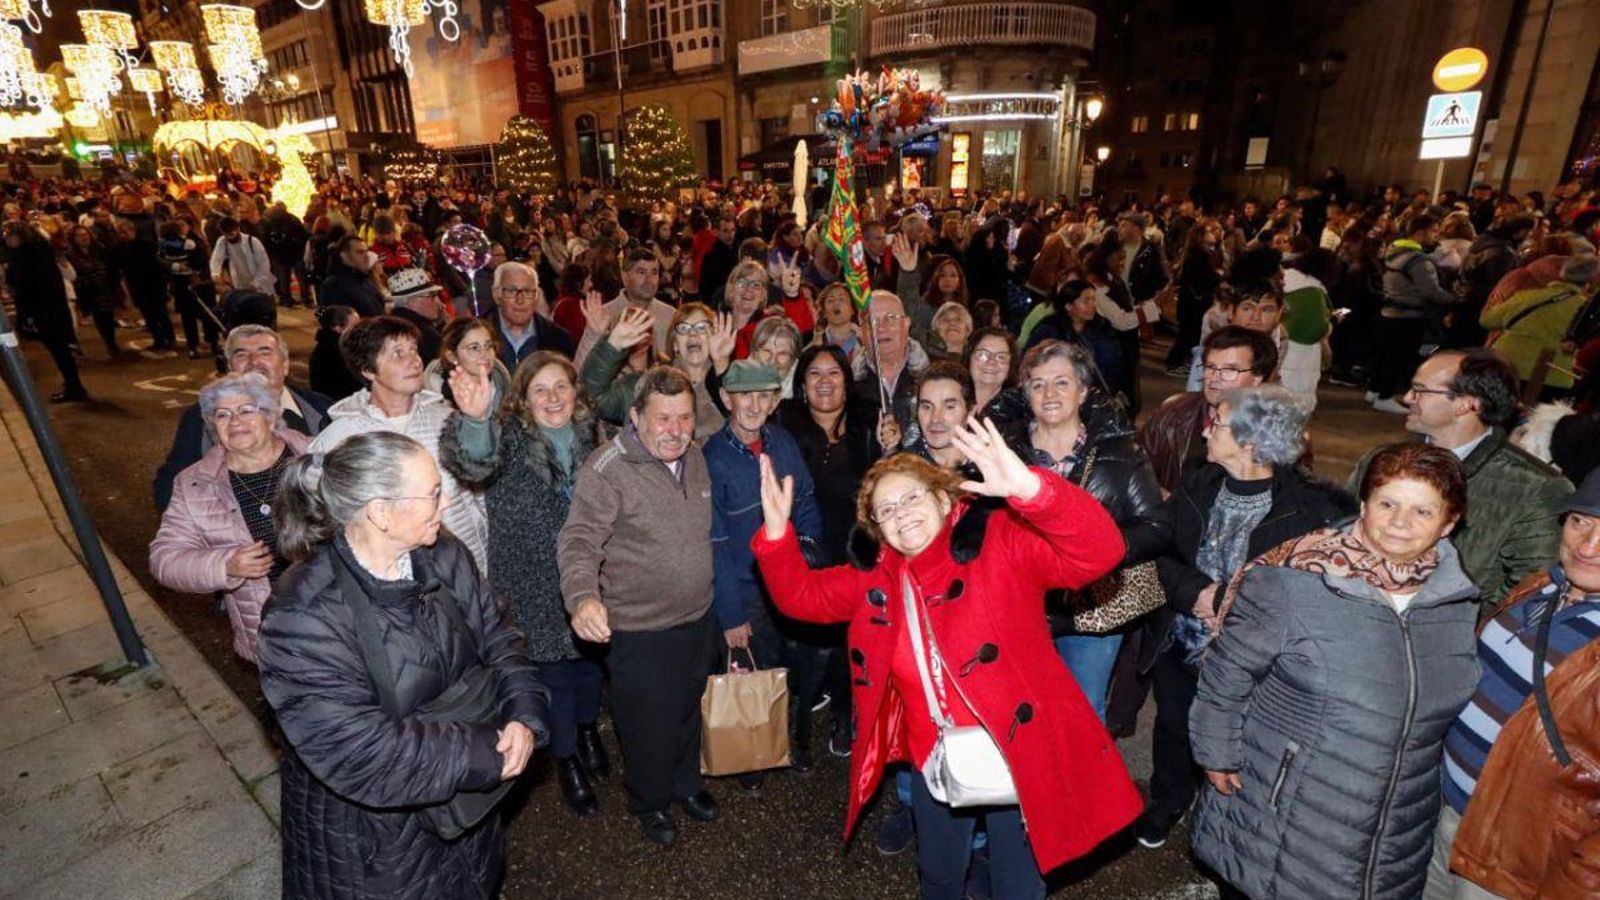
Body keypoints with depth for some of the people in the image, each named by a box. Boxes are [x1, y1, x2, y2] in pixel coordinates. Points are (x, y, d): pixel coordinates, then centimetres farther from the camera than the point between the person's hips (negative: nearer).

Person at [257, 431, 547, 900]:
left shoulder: (443, 556, -11)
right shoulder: (304, 618, -29)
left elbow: (497, 638, -5)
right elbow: (363, 755, -31)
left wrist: (524, 719, -22)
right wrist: (489, 753, -26)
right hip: (369, 835, -5)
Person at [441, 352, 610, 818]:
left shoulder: (588, 431, -2)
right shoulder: (510, 437, -16)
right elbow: (473, 462, -41)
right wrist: (475, 419, -60)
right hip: (534, 583, -4)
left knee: (590, 658, 21)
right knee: (554, 672, 10)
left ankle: (587, 727, 51)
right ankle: (566, 759, 35)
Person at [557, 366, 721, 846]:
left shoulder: (695, 457, 1)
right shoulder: (608, 469, -21)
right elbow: (579, 539, -29)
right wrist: (582, 596, -48)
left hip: (698, 617, 6)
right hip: (639, 629, -6)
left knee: (688, 711, 26)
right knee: (649, 725, 13)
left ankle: (686, 782, 52)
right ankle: (650, 801, 42)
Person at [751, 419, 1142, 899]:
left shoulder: (1001, 541, -18)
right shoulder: (876, 577, -1)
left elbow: (1099, 551, -29)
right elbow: (802, 594, 5)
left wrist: (1029, 489, -47)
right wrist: (776, 531, -12)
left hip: (1017, 757, -5)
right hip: (934, 763, 5)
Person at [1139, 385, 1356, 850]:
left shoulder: (1309, 509, -18)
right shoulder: (1197, 485, -5)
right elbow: (1158, 551, -3)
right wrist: (1196, 592, -20)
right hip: (1179, 646, 4)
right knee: (1173, 728, 24)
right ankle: (1168, 800, 52)